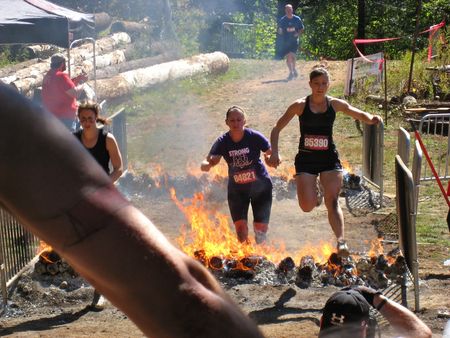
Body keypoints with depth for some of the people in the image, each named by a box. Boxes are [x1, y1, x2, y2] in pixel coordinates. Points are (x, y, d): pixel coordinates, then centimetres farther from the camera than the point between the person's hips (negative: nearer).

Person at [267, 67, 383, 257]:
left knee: (332, 201, -15)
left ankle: (341, 241, -24)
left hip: (329, 158, 1)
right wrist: (274, 152, -12)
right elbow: (277, 129, 2)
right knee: (307, 206, -9)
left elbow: (361, 115, 13)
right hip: (306, 158, 0)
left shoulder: (335, 105, 3)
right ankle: (315, 192, 27)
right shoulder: (300, 105, -3)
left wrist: (372, 119, -11)